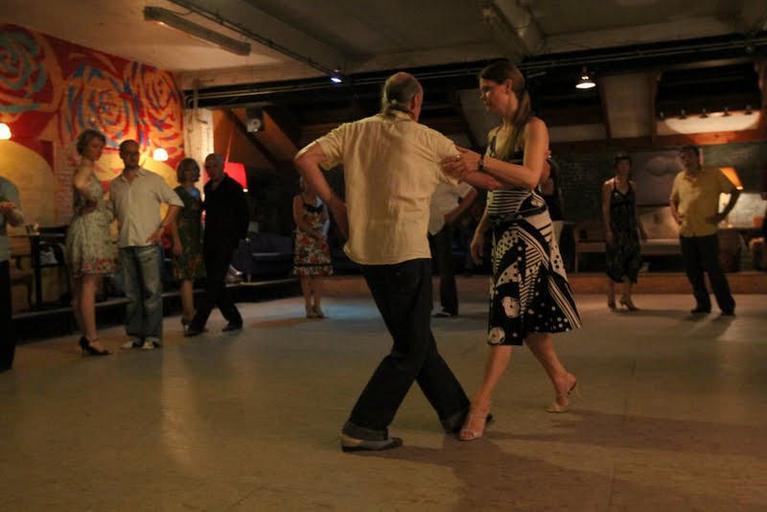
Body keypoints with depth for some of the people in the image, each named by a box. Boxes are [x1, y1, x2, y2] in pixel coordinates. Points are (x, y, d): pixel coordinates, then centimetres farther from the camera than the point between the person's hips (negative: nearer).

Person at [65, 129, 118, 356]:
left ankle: (86, 336, 15)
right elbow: (78, 183, -32)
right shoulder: (87, 166, -8)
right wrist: (92, 199, -17)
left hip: (93, 229, 10)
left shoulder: (88, 168, 21)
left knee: (83, 286, 10)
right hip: (89, 229, -10)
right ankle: (92, 339, -11)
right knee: (89, 285, -11)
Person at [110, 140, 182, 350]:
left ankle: (153, 335, 0)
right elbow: (112, 211, 25)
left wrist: (162, 227, -7)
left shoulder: (153, 179, 3)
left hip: (147, 243, -4)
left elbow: (176, 202, 1)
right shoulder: (115, 185, 14)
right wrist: (119, 227, 6)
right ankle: (135, 334, 15)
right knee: (131, 293, 8)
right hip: (125, 245, 4)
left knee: (151, 291, -4)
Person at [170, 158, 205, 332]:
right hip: (183, 238, -7)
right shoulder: (178, 192, -4)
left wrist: (202, 238, 19)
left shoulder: (197, 192, 18)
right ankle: (190, 319, -15)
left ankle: (186, 317, 13)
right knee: (187, 278, -11)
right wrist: (176, 241, -18)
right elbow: (172, 218, -9)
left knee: (190, 278, 8)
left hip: (196, 239, 7)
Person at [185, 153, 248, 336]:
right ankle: (234, 319, 18)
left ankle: (198, 323, -14)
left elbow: (243, 215, -2)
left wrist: (238, 238, -4)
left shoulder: (233, 187, -3)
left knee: (214, 283, -11)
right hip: (209, 241, 7)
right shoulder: (208, 187, 14)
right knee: (215, 283, 8)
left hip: (225, 241, -7)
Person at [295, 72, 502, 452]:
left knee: (415, 336, 16)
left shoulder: (355, 131, 10)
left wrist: (333, 203, 6)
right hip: (406, 250, -6)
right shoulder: (427, 139, -1)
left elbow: (304, 158, 0)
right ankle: (363, 427, 4)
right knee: (411, 346, 4)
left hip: (366, 250, 7)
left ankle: (454, 410, 29)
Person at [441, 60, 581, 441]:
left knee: (509, 308, -11)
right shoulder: (495, 134, 15)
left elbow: (530, 177, -24)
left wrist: (481, 162, -33)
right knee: (525, 311, 12)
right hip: (503, 228, 8)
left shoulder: (533, 127, -7)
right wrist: (480, 231, 15)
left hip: (528, 227, -8)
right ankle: (561, 378, 29)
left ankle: (481, 403, -12)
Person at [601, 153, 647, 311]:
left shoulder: (631, 185, 13)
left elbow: (634, 209, 17)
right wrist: (607, 230, -17)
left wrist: (641, 229, 15)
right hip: (615, 228, -5)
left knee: (633, 260, -3)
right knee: (615, 261, -2)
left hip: (630, 228, 5)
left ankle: (626, 297, 5)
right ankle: (611, 298, 9)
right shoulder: (609, 185, -3)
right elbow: (605, 209, -8)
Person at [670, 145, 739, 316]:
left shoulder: (713, 174, -3)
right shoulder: (679, 178, 9)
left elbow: (734, 192, 2)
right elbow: (673, 200, 23)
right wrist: (675, 215, 5)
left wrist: (723, 214, -6)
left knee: (713, 270, -4)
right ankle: (703, 304, 22)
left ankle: (727, 306, 9)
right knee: (693, 271, 9)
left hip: (707, 232, -4)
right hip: (686, 233, 5)